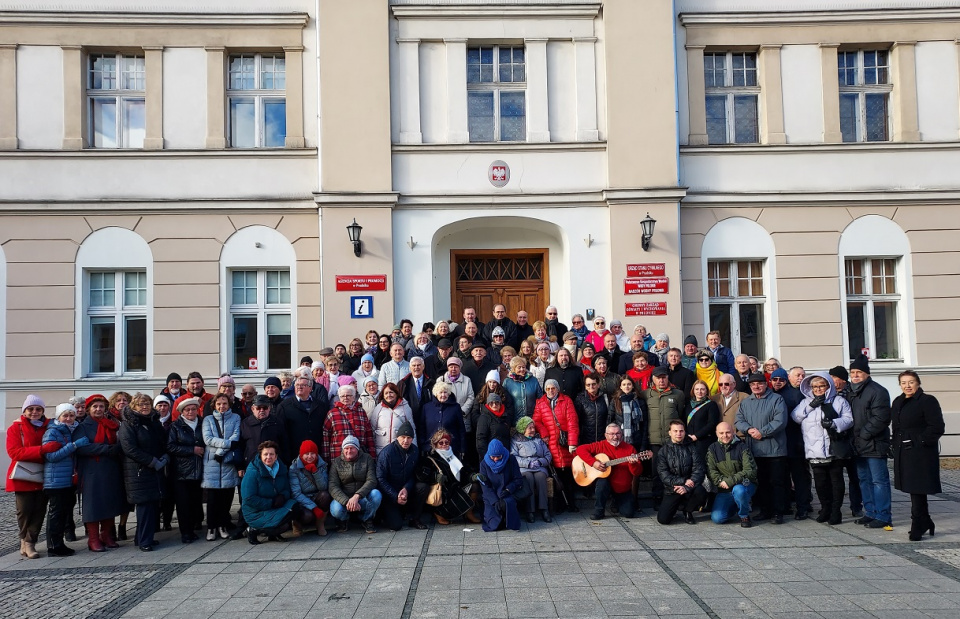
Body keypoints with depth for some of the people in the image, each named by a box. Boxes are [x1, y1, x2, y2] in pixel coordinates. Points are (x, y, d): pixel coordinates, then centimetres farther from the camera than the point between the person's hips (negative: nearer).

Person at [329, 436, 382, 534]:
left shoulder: (367, 459, -3)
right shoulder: (336, 463, -3)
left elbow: (371, 481, -14)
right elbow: (333, 486, -13)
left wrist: (357, 496, -31)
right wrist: (347, 501, -30)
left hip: (362, 497, 1)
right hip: (343, 498, 0)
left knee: (376, 494, -31)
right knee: (335, 509, -33)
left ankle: (366, 520, -1)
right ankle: (344, 521, 6)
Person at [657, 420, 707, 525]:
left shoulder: (691, 448, 4)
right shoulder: (664, 451, 3)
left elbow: (699, 470, -6)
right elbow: (663, 475, -7)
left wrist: (687, 487, -21)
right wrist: (683, 481, -19)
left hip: (689, 488, 1)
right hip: (671, 490, 0)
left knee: (701, 492, -34)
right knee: (663, 519, -18)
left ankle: (687, 511, -1)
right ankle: (675, 507, 19)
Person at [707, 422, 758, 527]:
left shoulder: (742, 447, -5)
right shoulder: (713, 449, 5)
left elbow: (750, 471, -15)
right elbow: (710, 471, -2)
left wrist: (730, 481, -23)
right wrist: (720, 481, -22)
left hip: (744, 484, -3)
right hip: (724, 490, 3)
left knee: (738, 490, -39)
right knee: (717, 518, -13)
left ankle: (744, 516, -8)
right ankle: (733, 506, 21)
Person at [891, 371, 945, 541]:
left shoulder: (928, 401, -8)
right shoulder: (897, 402, 15)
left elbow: (937, 428, -13)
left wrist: (920, 441, -15)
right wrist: (896, 446, 12)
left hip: (921, 454, -7)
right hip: (903, 454, 8)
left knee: (917, 491, -5)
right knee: (915, 491, 14)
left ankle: (917, 527, 2)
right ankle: (926, 523, 27)